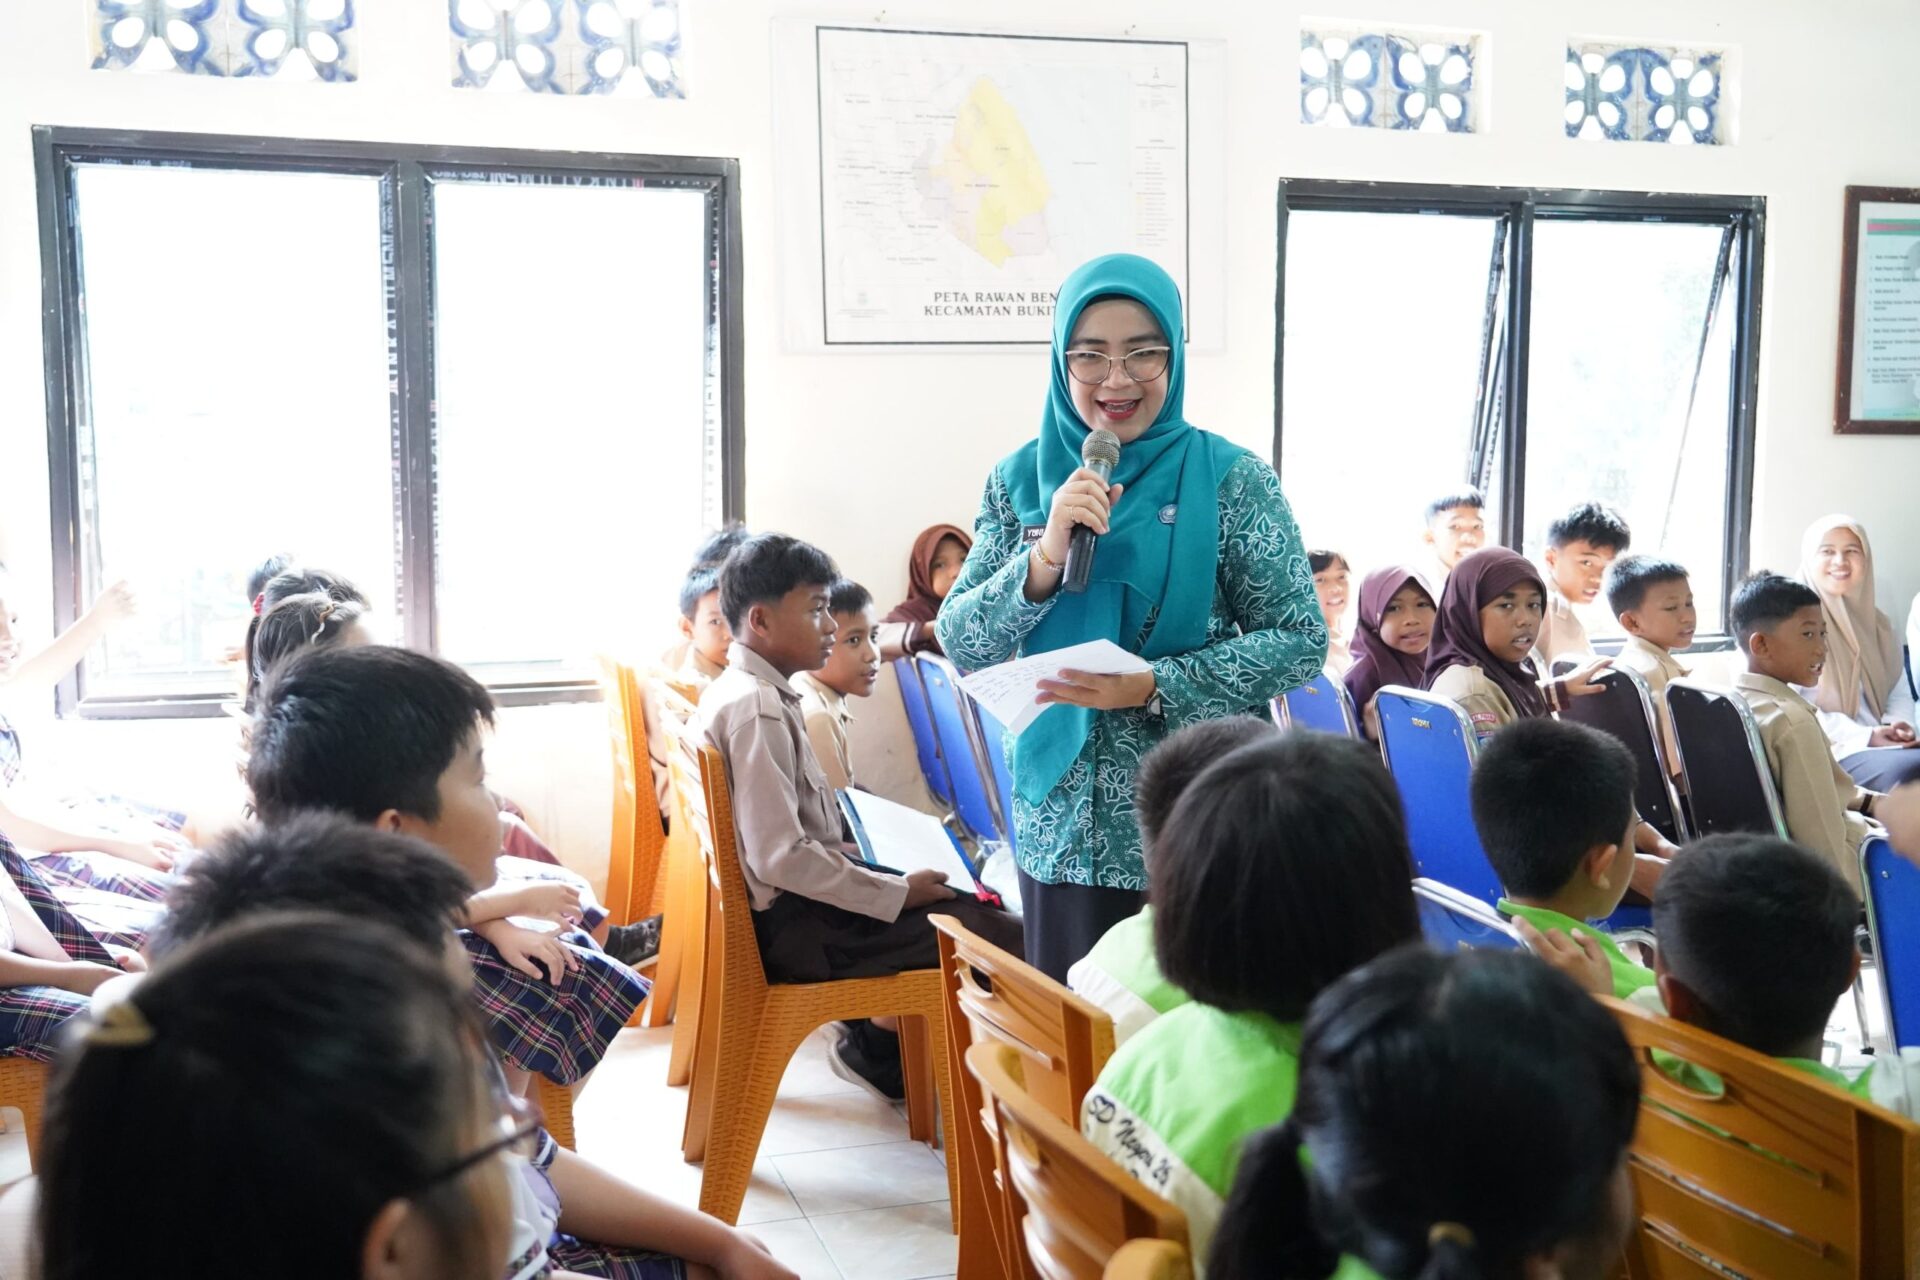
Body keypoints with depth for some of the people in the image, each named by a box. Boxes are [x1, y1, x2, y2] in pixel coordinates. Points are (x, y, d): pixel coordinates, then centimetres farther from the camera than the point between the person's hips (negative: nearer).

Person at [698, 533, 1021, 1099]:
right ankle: (877, 1052, 7)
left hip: (792, 900, 11)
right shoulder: (756, 709, -21)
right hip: (793, 926, -11)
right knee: (1002, 937, -12)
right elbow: (781, 858, -27)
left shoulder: (740, 690, 10)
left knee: (968, 901, 18)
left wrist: (878, 862, 11)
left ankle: (874, 1046, 21)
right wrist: (898, 894, -19)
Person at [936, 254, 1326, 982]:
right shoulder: (1021, 479, 3)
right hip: (1063, 829, 3)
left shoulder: (1230, 479, -5)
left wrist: (1151, 688, -18)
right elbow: (961, 646, -1)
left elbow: (1302, 643, -7)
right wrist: (1046, 557, -18)